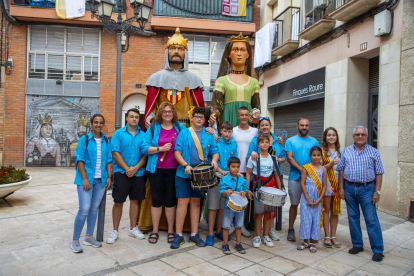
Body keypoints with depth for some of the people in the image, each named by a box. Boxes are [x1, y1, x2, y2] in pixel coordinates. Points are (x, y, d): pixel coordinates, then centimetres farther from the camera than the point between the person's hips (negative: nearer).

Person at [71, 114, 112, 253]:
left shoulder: (105, 140, 9)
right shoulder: (85, 139, -3)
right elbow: (80, 160, -7)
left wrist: (109, 176, 4)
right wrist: (85, 179, -13)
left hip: (100, 180, 4)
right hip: (86, 179, -4)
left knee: (94, 208, 11)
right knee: (84, 209, -7)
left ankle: (89, 237, 25)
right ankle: (75, 240, 8)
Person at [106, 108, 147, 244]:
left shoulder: (143, 135, 6)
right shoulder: (118, 134, 1)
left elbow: (145, 154, 1)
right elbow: (115, 153, -6)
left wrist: (135, 168, -12)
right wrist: (127, 168, -12)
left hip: (138, 173, 2)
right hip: (121, 172, -2)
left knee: (135, 200, 11)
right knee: (118, 201, 3)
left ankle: (133, 228, 26)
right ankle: (115, 231, 16)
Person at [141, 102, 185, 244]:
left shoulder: (179, 127, 6)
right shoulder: (153, 128, 3)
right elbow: (144, 148, -3)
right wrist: (160, 149, -15)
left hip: (172, 169, 0)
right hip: (156, 168, 0)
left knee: (170, 200, 7)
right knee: (156, 199, 7)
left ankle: (171, 231, 21)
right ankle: (155, 231, 21)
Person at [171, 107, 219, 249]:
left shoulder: (208, 135, 9)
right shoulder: (184, 133, 1)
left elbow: (215, 151, 9)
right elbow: (177, 152, -6)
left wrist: (214, 160, -13)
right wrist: (185, 165, -19)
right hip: (184, 173, -3)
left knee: (195, 202, 11)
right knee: (182, 202, -1)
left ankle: (194, 234, 21)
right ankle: (178, 235, 10)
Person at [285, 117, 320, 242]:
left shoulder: (314, 141, 10)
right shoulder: (290, 141, 5)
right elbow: (289, 158, -5)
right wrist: (302, 169, -17)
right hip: (295, 178, -2)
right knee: (294, 204, 5)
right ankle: (291, 230, 17)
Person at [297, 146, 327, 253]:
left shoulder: (323, 169, 3)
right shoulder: (306, 167, -4)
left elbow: (324, 185, 3)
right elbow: (302, 183, -6)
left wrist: (320, 199, -7)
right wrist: (308, 199, -10)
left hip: (317, 200, 2)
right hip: (306, 198, -2)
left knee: (316, 219, 6)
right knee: (306, 218, 1)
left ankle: (312, 242, 19)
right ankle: (305, 241, 17)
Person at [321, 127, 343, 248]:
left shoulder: (341, 151, 9)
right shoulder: (322, 151, -1)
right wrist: (331, 164, -21)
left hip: (338, 183, 3)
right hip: (326, 182, -3)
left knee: (335, 210, 8)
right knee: (326, 209, 2)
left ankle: (333, 236, 17)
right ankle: (327, 236, 10)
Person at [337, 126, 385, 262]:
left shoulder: (373, 152, 2)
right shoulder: (346, 151, 7)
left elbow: (379, 173, 0)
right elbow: (341, 170, 8)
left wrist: (377, 191, -6)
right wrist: (341, 188, 3)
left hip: (367, 189, -3)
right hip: (349, 188, 3)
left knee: (371, 220, -3)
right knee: (353, 218, 10)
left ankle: (378, 250, 7)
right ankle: (357, 244, 23)